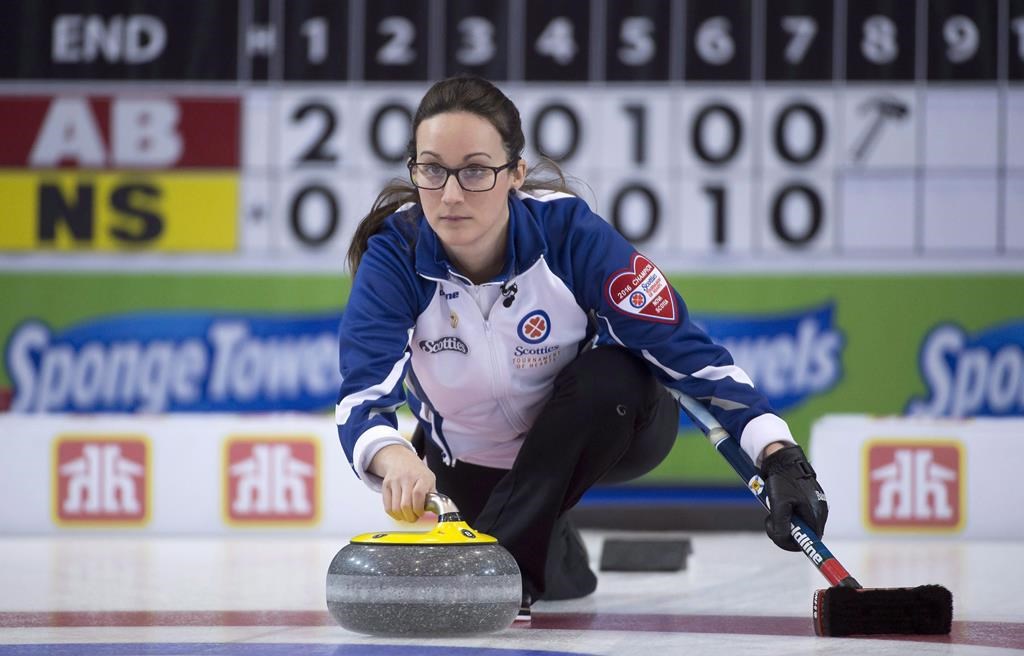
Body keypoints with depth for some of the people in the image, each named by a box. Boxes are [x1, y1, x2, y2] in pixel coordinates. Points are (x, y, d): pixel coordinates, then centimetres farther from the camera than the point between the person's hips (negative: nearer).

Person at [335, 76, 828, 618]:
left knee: (610, 376, -33)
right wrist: (398, 461, -63)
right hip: (471, 459, 3)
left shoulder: (569, 232, -30)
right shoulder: (394, 254, -27)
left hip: (600, 429, -3)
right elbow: (362, 396, -38)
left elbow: (688, 351, -31)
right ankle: (553, 560, 19)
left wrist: (780, 457, -44)